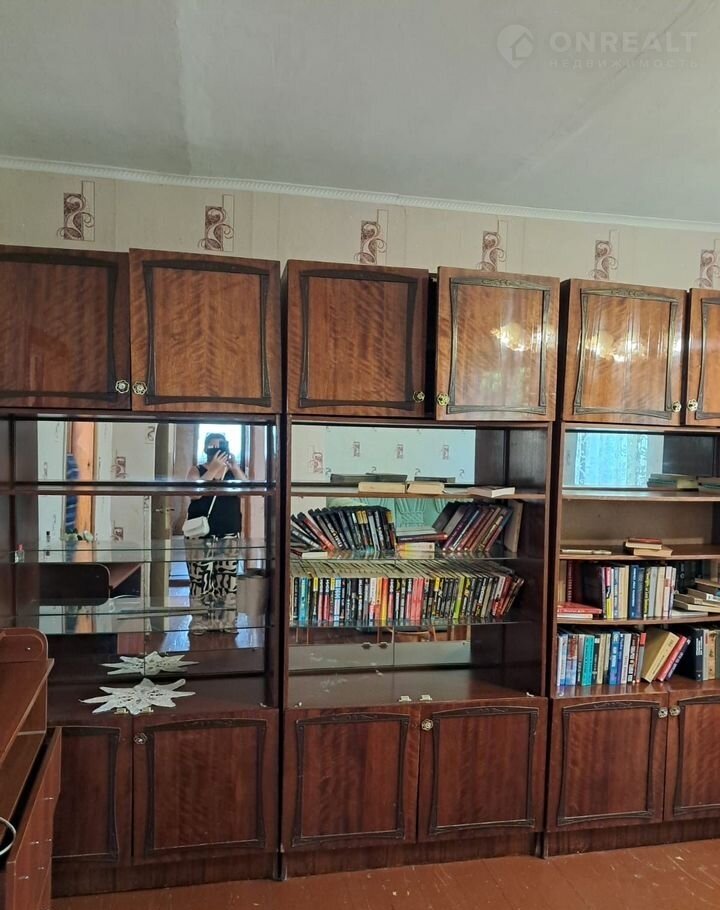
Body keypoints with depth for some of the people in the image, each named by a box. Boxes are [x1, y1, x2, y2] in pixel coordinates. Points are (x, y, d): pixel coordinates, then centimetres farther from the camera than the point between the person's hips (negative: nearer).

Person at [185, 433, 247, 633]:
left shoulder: (232, 471, 10)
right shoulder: (197, 470, 3)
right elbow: (194, 493, -16)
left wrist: (235, 467, -14)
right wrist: (214, 468, -18)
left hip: (229, 536, 3)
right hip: (201, 536, -2)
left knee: (228, 581, 4)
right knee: (200, 581, -3)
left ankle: (226, 623, 13)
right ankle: (200, 624, 8)